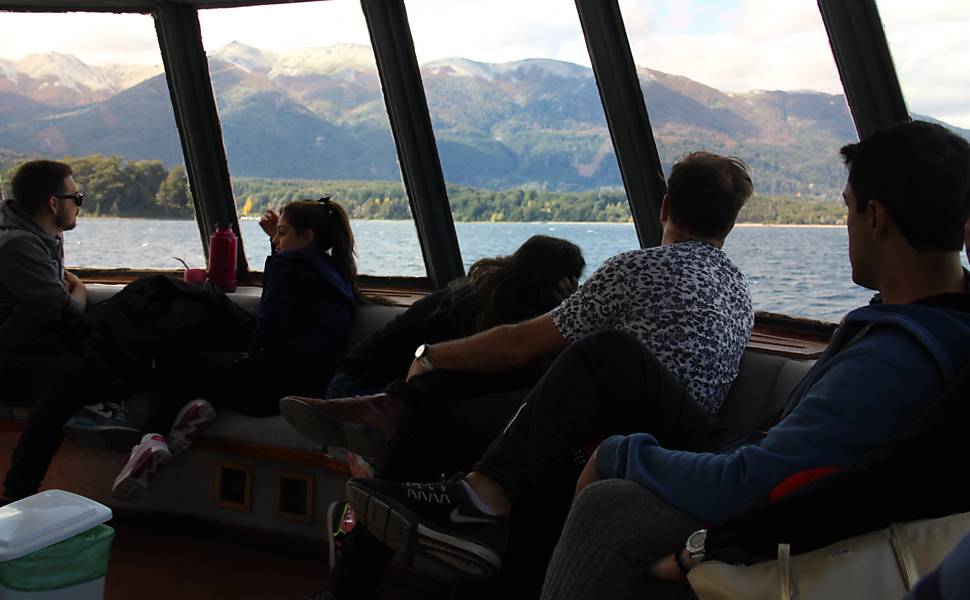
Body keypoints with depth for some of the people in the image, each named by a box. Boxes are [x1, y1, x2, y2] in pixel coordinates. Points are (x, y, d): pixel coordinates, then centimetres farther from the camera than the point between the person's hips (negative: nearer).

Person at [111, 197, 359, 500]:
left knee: (179, 364, 15)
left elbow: (269, 326, -17)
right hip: (315, 386, 9)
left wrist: (249, 359, 2)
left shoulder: (289, 266, -4)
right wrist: (278, 242, 32)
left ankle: (154, 436, -7)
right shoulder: (336, 271, 21)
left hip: (276, 382, -8)